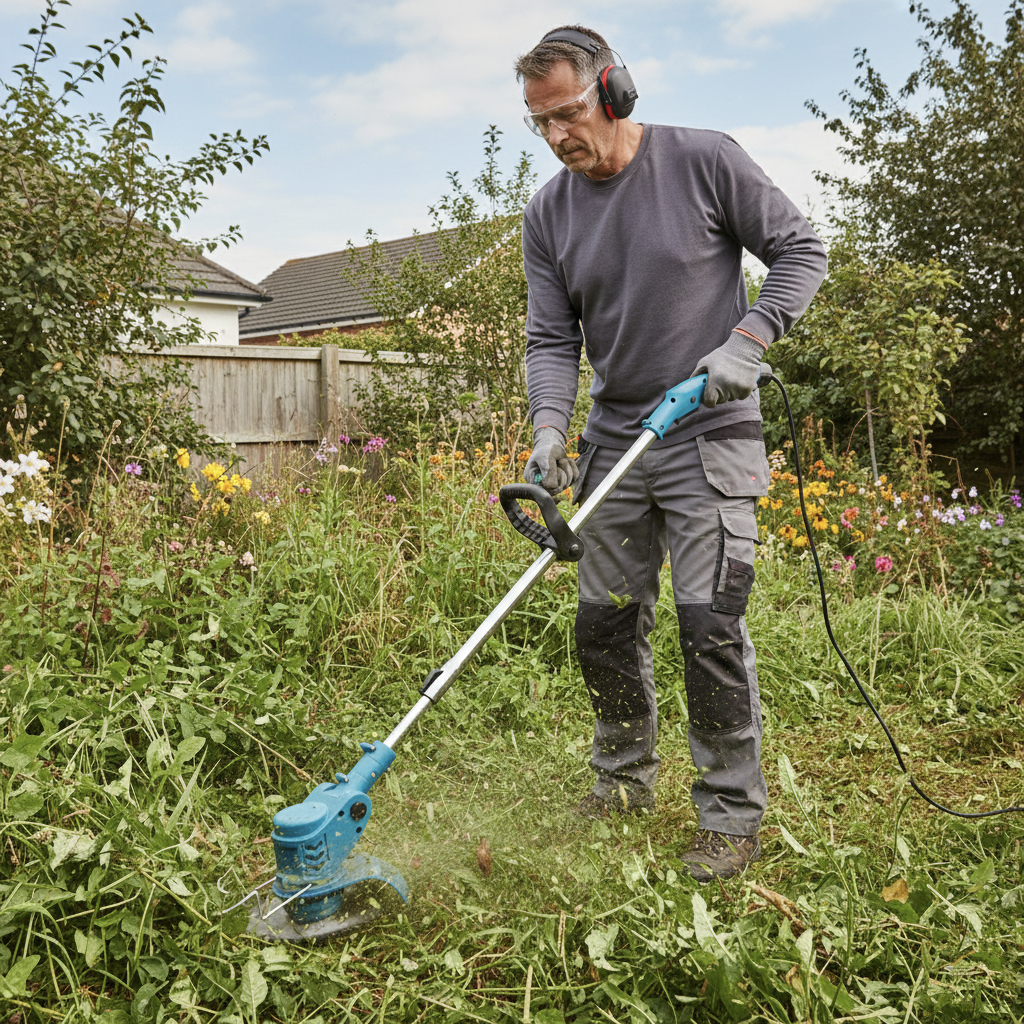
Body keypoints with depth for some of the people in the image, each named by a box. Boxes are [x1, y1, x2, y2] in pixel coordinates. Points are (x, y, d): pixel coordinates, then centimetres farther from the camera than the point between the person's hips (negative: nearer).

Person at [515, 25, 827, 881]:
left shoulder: (705, 162, -7)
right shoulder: (548, 214, 5)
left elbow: (800, 249, -1)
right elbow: (552, 338, 3)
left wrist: (748, 340, -15)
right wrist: (549, 433, -13)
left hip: (710, 436, -5)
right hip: (616, 441, 5)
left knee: (710, 620, -10)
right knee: (604, 623, 8)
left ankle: (733, 816, 4)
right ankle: (625, 781, 28)